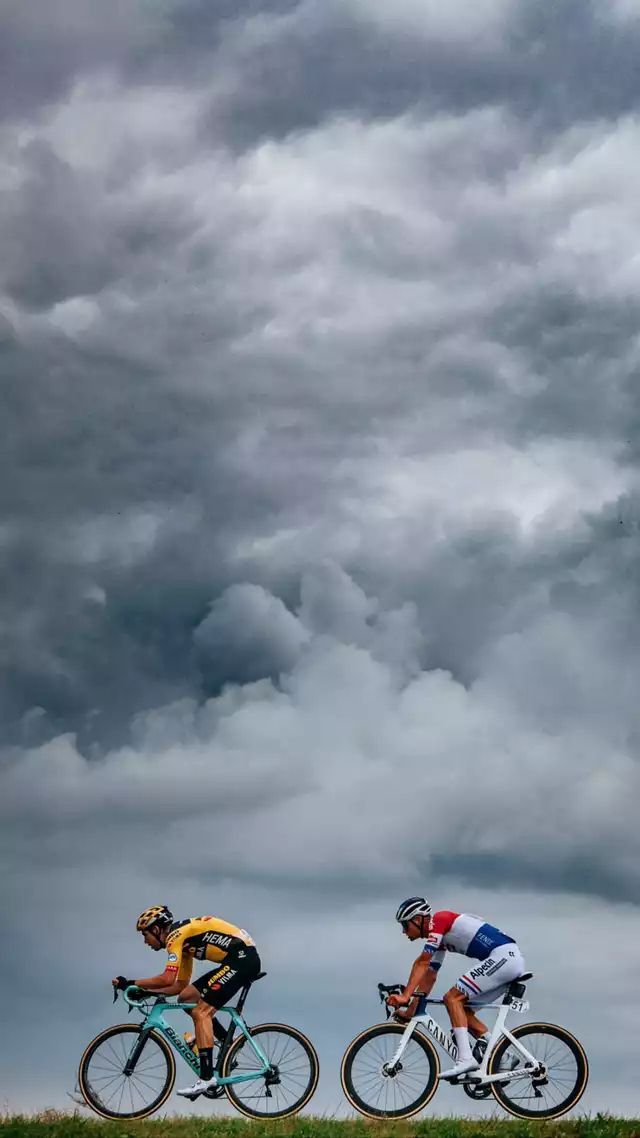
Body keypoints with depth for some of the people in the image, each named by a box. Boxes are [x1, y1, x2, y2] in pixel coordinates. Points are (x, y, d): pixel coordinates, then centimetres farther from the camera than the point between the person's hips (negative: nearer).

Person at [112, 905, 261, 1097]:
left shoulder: (175, 936, -10)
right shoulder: (183, 940, 19)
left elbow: (167, 979, -20)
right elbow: (180, 985, 21)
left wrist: (131, 984, -12)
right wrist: (147, 991, 11)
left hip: (243, 957, -10)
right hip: (237, 959, 10)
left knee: (200, 1013, -13)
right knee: (186, 997, 12)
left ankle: (207, 1077, -17)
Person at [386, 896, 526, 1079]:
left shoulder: (439, 920, -5)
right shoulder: (438, 937, 23)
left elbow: (422, 963, -14)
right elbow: (430, 975, 23)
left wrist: (405, 996, -19)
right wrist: (410, 1011, 19)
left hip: (503, 955, -10)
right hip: (512, 961, 10)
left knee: (452, 998, -12)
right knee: (462, 1008, 10)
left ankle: (465, 1059, -21)